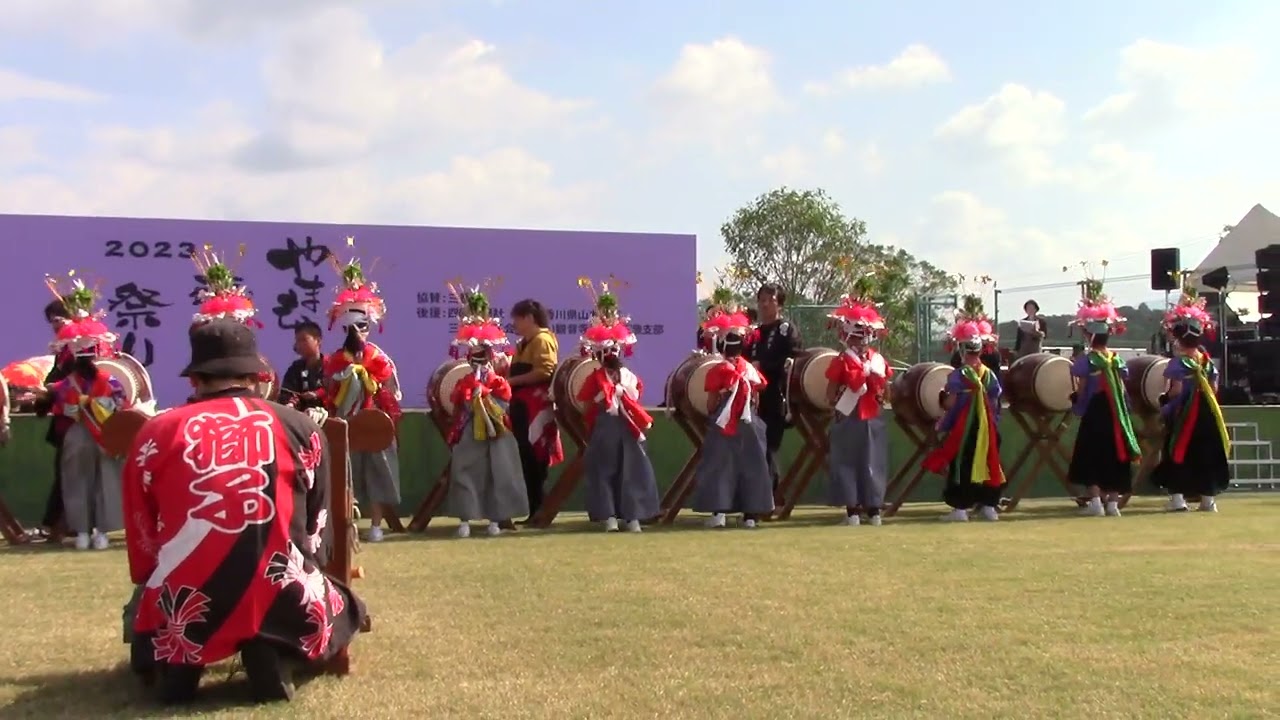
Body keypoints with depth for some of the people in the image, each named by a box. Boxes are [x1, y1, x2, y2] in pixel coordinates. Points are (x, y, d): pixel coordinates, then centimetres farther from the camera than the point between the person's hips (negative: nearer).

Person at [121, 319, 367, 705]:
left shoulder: (155, 434, 8)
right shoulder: (301, 429, 7)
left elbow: (142, 542, 18)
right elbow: (319, 536, 17)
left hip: (183, 612, 2)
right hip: (280, 605, -2)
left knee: (149, 607, 38)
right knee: (345, 607, 31)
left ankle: (177, 662, 6)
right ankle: (274, 655, 2)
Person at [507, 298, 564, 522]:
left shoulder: (543, 340, -8)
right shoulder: (524, 343, 22)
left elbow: (545, 371, -21)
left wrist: (512, 380, -19)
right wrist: (506, 372, 11)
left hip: (536, 406, -10)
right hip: (522, 405, 10)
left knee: (534, 459, -8)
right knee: (526, 458, 8)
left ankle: (539, 510, -3)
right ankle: (535, 510, 13)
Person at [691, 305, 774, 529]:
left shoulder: (717, 371, -8)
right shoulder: (751, 369, 4)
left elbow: (711, 405, -8)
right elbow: (756, 401, 7)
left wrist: (711, 415, 11)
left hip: (723, 426, -3)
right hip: (748, 425, 3)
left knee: (720, 465, 2)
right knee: (750, 465, 8)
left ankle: (718, 512, -4)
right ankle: (750, 513, 10)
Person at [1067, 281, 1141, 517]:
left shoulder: (1085, 360, -10)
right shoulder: (1117, 359, 3)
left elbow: (1081, 390, -10)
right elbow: (1123, 389, 4)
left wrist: (1076, 402, 9)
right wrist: (1122, 410, 17)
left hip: (1094, 412, -4)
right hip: (1115, 413, 5)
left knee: (1092, 455, 2)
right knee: (1114, 454, 9)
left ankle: (1095, 501, -4)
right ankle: (1112, 502, 11)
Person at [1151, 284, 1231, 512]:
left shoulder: (1178, 363, -12)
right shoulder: (1208, 361, 5)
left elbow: (1176, 391, -16)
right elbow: (1214, 390, 6)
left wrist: (1164, 399, 0)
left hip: (1182, 414, -5)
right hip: (1205, 412, 5)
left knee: (1180, 452, 1)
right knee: (1205, 451, 11)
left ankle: (1178, 497, -4)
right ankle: (1208, 498, 15)